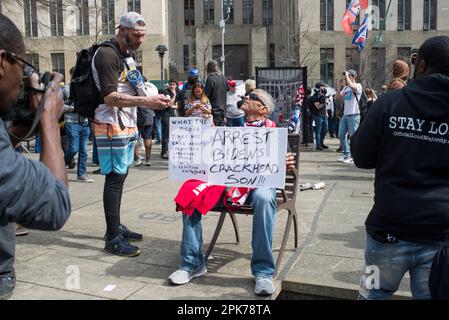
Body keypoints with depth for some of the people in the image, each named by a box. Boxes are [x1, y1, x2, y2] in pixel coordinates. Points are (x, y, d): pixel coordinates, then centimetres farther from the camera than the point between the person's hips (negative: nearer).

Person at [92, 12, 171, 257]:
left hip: (127, 125, 9)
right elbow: (110, 97, -21)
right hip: (112, 127, -9)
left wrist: (152, 97, 7)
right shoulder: (107, 55, -13)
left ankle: (115, 227, 23)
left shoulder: (128, 55, 17)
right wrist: (146, 101, -27)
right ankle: (113, 239, -3)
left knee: (119, 177, 13)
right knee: (115, 179, -8)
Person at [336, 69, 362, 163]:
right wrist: (340, 86, 8)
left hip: (353, 115, -8)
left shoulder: (358, 86, -5)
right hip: (345, 114, 8)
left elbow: (352, 86, -26)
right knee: (341, 135, 8)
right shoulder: (345, 88, 17)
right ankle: (346, 154, 18)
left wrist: (347, 76, -14)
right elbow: (338, 97, 17)